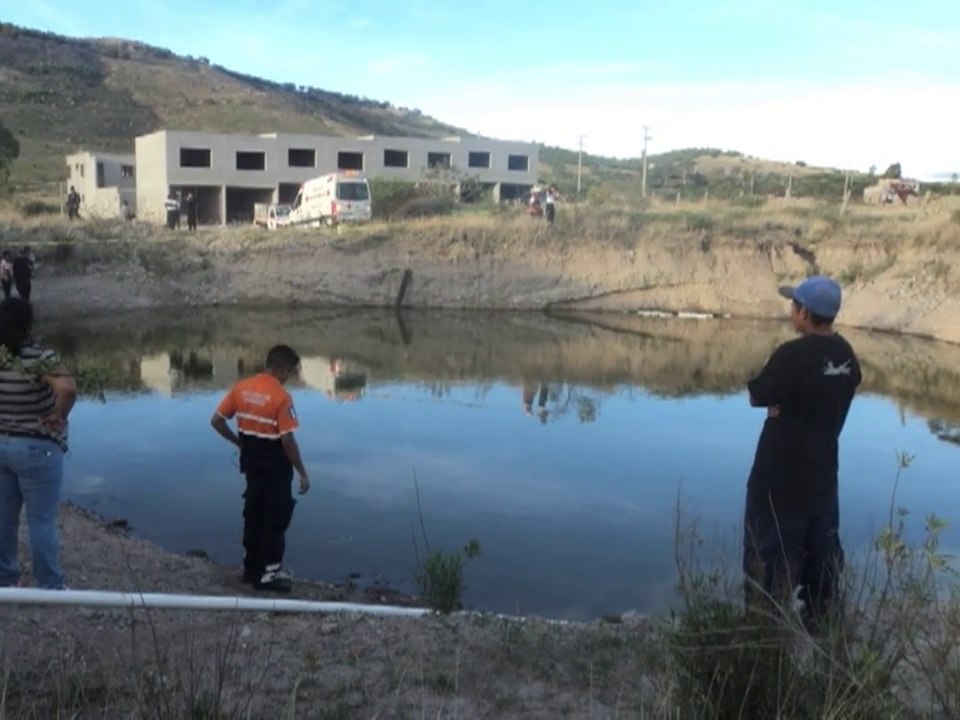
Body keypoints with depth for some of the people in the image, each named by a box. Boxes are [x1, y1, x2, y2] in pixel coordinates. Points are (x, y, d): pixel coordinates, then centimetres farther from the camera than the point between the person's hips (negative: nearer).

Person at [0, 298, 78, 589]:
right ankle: (50, 586, 15)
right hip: (37, 449, -6)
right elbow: (68, 389, -37)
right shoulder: (40, 358, -21)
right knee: (42, 521, 5)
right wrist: (59, 416, -19)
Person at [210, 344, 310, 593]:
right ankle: (268, 574, 7)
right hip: (275, 465, -7)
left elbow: (217, 420, 3)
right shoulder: (281, 396, -20)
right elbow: (287, 440, -22)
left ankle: (251, 568, 25)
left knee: (253, 514, 16)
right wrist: (302, 473, -13)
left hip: (251, 461, 7)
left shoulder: (241, 388, 0)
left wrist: (239, 442, 14)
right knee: (276, 518, 3)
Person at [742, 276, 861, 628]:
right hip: (822, 470, 7)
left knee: (768, 550, 4)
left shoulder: (792, 355, -23)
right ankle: (820, 617, 30)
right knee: (821, 549, 18)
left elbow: (757, 396, -11)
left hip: (780, 474, -7)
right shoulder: (847, 356, 1)